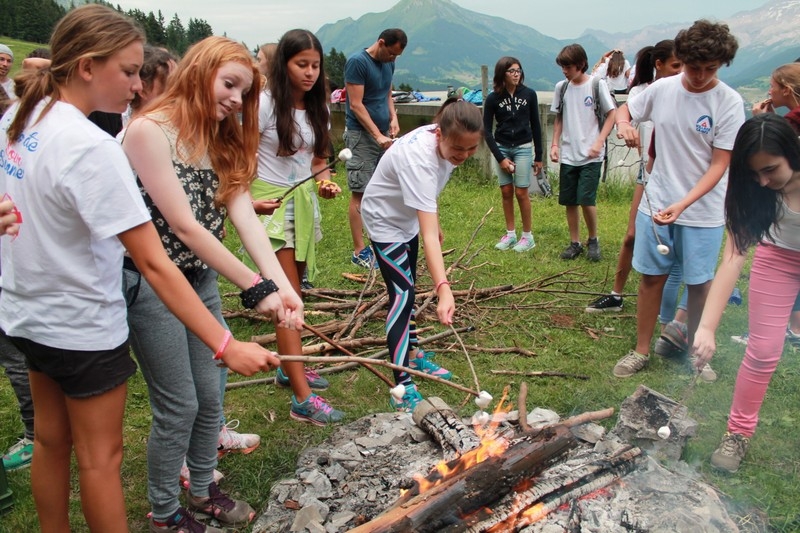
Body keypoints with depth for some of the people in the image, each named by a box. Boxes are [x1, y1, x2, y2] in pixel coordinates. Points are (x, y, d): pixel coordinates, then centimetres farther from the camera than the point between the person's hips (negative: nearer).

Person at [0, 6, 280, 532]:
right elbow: (154, 263, -32)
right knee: (100, 457, 8)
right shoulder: (91, 148, -28)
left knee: (51, 440, 22)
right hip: (82, 327, -8)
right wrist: (226, 346, -32)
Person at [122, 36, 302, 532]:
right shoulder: (150, 130, -17)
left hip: (203, 279, 7)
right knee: (179, 406, 2)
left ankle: (203, 489, 38)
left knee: (210, 396, 14)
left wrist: (283, 285, -24)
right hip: (152, 283, -7)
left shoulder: (224, 141, 6)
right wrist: (256, 287, -24)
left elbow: (246, 217, -9)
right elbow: (184, 227, -22)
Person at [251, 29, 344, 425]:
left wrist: (324, 182, -3)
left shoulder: (317, 109, 7)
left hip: (305, 201, 7)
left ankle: (289, 367, 35)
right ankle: (303, 400, -8)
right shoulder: (264, 104, -12)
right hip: (271, 205, -7)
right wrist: (247, 200, -24)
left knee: (292, 292, 17)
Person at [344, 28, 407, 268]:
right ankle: (359, 251, 0)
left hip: (383, 134, 8)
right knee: (359, 193, -5)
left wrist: (393, 118, 4)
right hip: (361, 135, -7)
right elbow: (355, 105, -15)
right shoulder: (357, 62, -11)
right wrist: (377, 135, -20)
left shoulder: (388, 63, 12)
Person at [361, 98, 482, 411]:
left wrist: (434, 220, 15)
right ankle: (402, 388, -16)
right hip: (384, 219, -8)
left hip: (408, 216, 8)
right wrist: (443, 288, -55)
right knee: (402, 294, -17)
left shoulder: (444, 141, -16)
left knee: (407, 289, 18)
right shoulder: (417, 158, -41)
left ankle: (412, 355, 34)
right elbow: (428, 234, -48)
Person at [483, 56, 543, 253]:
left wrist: (539, 156, 3)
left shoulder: (529, 95, -5)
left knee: (521, 192, -3)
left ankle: (527, 236, 9)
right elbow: (487, 130, -3)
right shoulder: (493, 98, -6)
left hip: (523, 148, -1)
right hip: (501, 148, 1)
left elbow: (535, 125, 2)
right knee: (506, 192, 5)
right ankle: (510, 234, 16)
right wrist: (500, 158, -7)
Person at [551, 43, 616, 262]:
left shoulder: (597, 85, -4)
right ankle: (575, 243, 20)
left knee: (586, 199, -11)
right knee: (570, 202, 7)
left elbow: (611, 115, -2)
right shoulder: (561, 87, 7)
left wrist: (599, 142, -13)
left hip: (590, 156, -4)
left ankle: (593, 240, 11)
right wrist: (555, 144, 5)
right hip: (568, 155, 4)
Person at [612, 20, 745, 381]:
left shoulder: (729, 102, -12)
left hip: (703, 212, -2)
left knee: (699, 283, 8)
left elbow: (719, 165, -14)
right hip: (655, 203, 2)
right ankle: (641, 351, 24)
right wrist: (624, 124, -10)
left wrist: (682, 204, -25)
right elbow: (624, 109, 15)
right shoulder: (662, 89, -3)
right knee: (651, 277, 9)